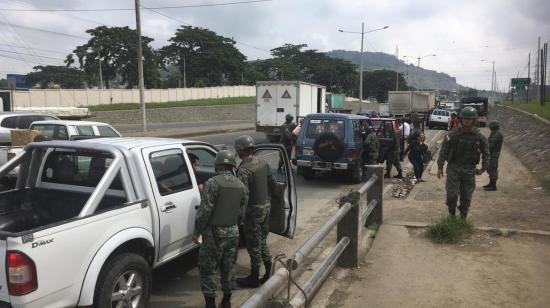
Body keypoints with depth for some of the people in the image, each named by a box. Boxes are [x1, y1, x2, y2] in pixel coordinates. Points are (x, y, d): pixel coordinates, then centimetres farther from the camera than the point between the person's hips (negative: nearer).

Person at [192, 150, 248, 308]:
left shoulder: (213, 183, -15)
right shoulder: (241, 186, 4)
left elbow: (205, 210, -17)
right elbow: (242, 213, 9)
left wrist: (197, 232, -8)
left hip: (214, 233, -6)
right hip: (233, 233, 6)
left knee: (208, 269, 5)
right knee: (229, 267, 16)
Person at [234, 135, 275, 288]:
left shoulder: (244, 170, -23)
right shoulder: (263, 163, 3)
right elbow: (272, 183, 11)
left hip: (253, 210, -8)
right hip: (266, 206, 8)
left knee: (254, 246, 6)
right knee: (262, 242, 21)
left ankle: (254, 278, 19)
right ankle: (270, 272, 29)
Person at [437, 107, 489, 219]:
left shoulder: (479, 137, -1)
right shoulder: (453, 134, -7)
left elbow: (485, 153, 13)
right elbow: (443, 151, -3)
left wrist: (483, 168, 11)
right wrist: (440, 167, -4)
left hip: (469, 170, 2)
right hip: (453, 168, -2)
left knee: (466, 197, 7)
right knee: (452, 194, -8)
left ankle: (463, 218, 23)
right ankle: (452, 214, 18)